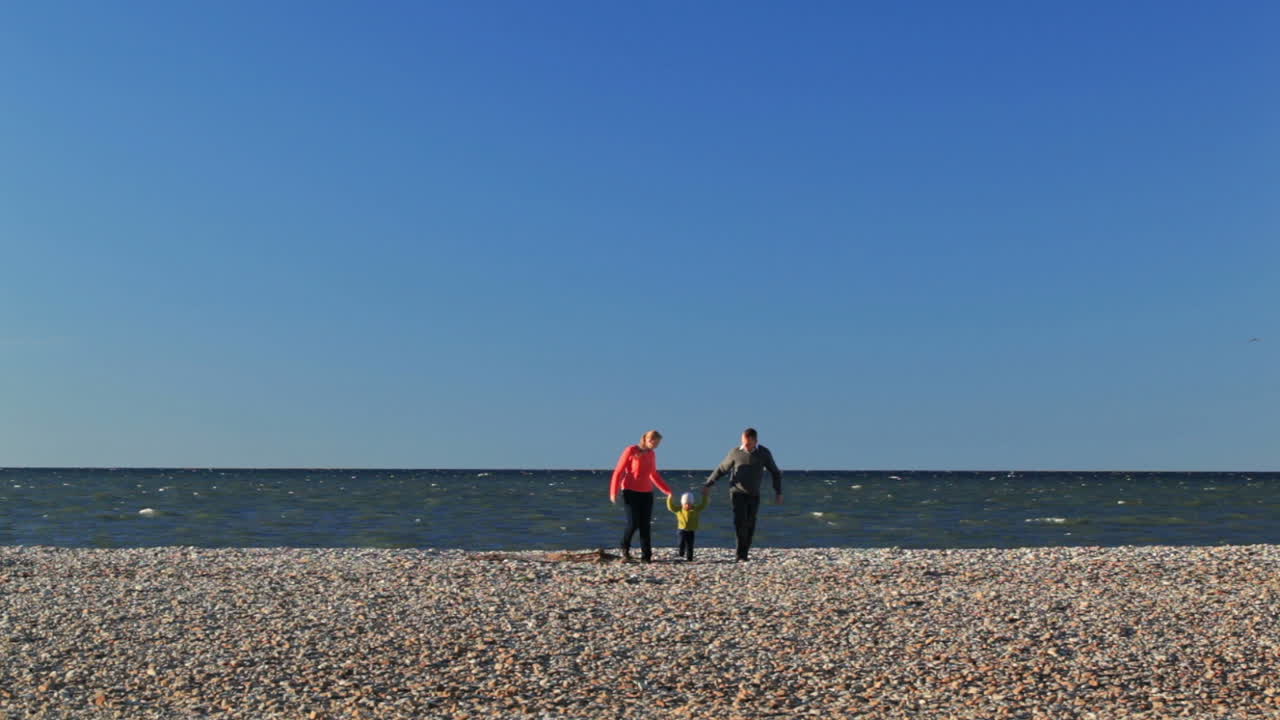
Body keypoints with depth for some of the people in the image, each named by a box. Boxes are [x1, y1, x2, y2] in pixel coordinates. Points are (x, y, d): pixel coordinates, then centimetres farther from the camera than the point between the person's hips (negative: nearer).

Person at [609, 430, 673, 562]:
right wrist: (613, 492, -12)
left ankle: (646, 555, 2)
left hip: (646, 493, 5)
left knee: (645, 525, -1)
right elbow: (618, 471, -8)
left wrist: (667, 491, 19)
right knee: (633, 524, -9)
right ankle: (625, 549, 16)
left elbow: (654, 475, 20)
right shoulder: (631, 451, -9)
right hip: (631, 492, -5)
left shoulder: (652, 454, 9)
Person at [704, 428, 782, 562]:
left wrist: (778, 492, -2)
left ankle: (743, 555, 13)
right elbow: (722, 469, 4)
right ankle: (741, 554, -19)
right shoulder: (735, 452, -8)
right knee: (740, 520, -20)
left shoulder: (764, 453, -6)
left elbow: (775, 473, 5)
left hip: (754, 495, 2)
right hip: (737, 492, -2)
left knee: (749, 525, 1)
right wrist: (708, 484, 2)